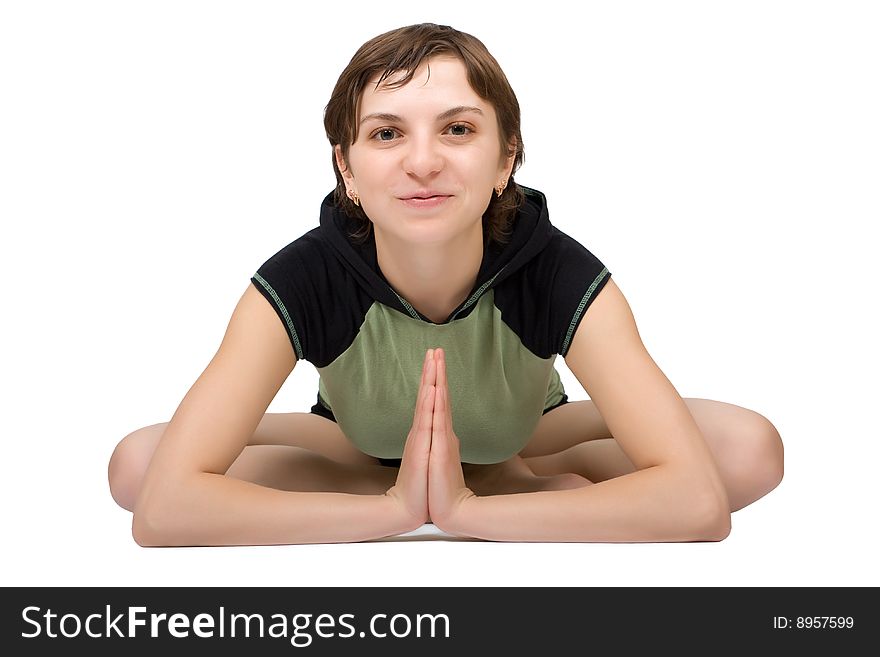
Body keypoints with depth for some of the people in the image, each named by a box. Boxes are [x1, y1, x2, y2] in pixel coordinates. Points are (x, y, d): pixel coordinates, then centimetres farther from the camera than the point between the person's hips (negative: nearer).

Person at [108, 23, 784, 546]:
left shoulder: (562, 276, -33)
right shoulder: (300, 282, -33)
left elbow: (698, 503, -42)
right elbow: (162, 509, -41)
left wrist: (463, 510, -46)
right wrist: (396, 509, -45)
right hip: (361, 445, 2)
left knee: (750, 450, -23)